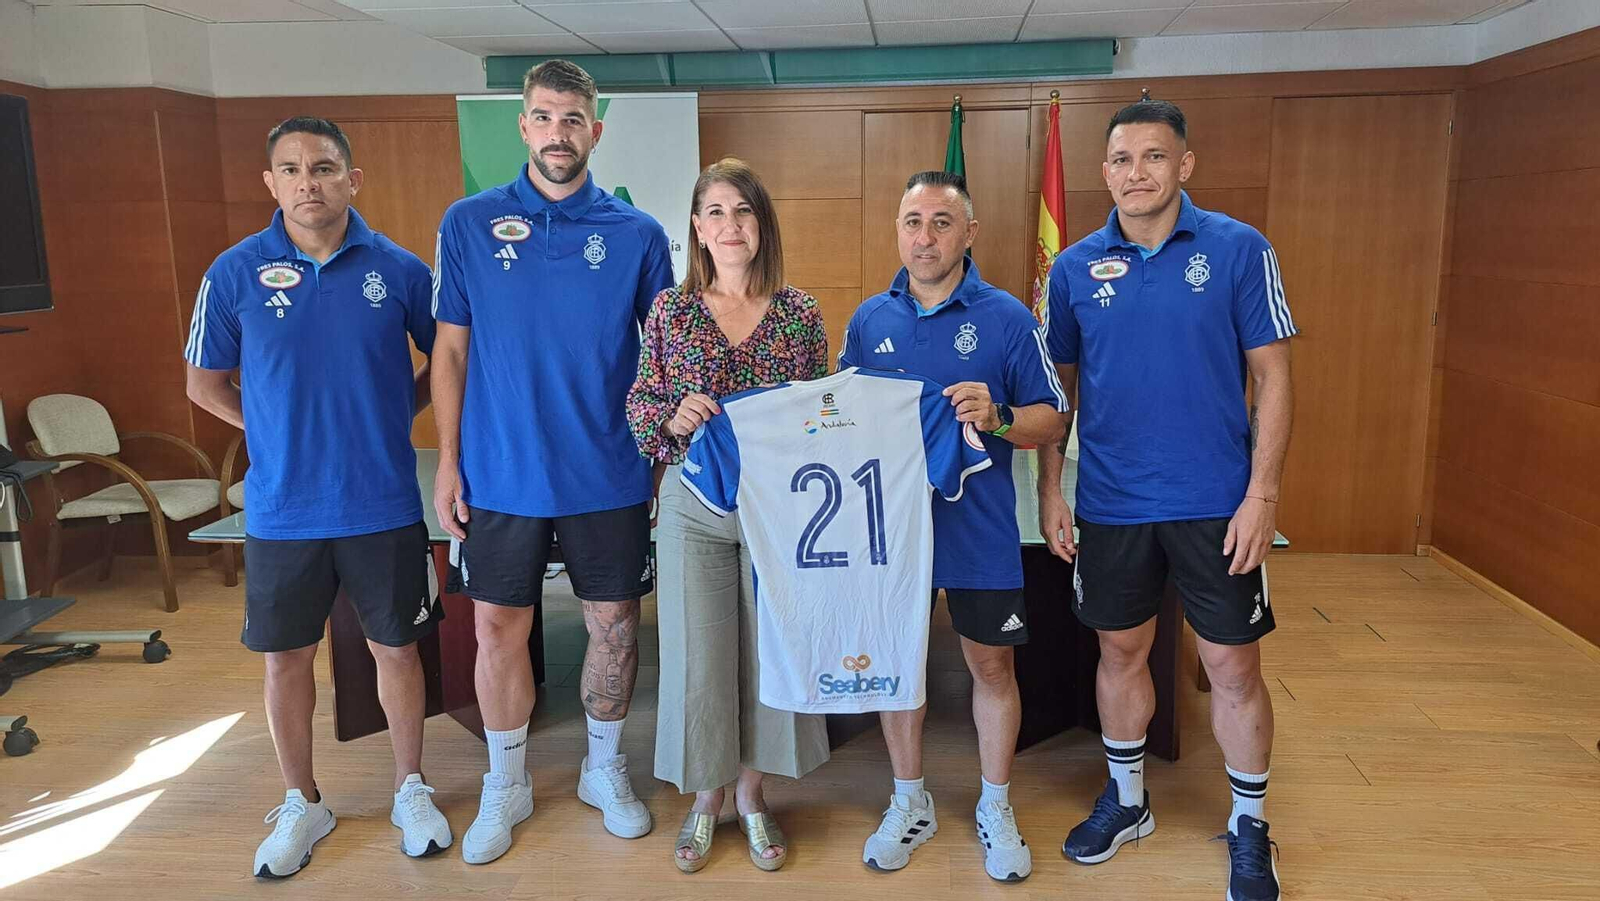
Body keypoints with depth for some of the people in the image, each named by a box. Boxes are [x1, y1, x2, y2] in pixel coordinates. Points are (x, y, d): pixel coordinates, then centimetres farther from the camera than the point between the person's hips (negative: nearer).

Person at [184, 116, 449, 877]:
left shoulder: (398, 269, -5)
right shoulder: (236, 272, -4)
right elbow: (205, 384, 8)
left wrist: (394, 411, 0)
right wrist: (276, 429, -1)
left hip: (383, 504, 0)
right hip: (282, 508, 1)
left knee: (395, 646, 11)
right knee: (286, 656, 13)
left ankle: (411, 790, 31)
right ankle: (301, 804, 33)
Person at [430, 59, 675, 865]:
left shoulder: (638, 234, -2)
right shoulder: (469, 224, -1)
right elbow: (450, 351, 2)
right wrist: (447, 464, -1)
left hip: (609, 476, 0)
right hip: (500, 474, 0)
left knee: (614, 625, 10)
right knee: (498, 629, 10)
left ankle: (605, 769, 34)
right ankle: (506, 784, 31)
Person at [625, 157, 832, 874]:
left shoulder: (800, 312, 1)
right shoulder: (670, 309, 1)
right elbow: (640, 406, 3)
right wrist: (673, 416, -17)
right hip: (695, 504, 0)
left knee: (768, 646, 9)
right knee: (698, 652, 7)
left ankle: (751, 792, 31)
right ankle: (706, 795, 28)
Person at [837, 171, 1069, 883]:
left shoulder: (1007, 317, -5)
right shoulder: (869, 319, 5)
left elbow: (1052, 421, -4)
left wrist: (997, 417, -23)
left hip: (978, 527, -2)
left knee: (991, 664, 10)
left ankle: (996, 807, 31)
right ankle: (909, 803, 33)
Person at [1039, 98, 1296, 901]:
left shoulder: (1239, 250, -5)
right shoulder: (1074, 268, 2)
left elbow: (1272, 377, -4)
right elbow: (1056, 388, 8)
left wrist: (1262, 495, -10)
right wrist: (1050, 490, 3)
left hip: (1216, 502, -2)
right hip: (1110, 502, 2)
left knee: (1233, 666, 7)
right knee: (1121, 653, 15)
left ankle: (1249, 827, 28)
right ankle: (1126, 799, 36)